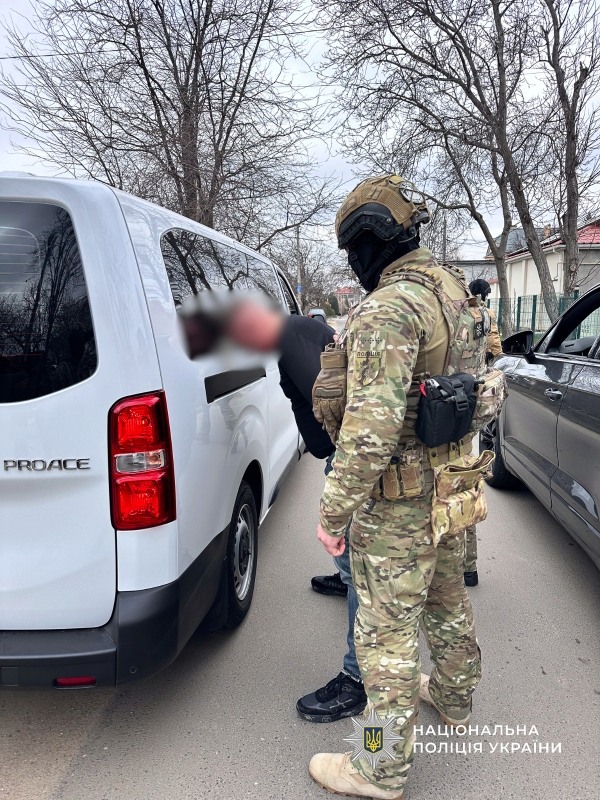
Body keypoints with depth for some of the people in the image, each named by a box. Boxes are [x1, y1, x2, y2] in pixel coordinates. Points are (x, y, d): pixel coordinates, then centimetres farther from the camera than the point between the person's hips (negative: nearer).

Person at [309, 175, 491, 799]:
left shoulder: (389, 309, -24)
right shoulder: (459, 294, 7)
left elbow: (371, 428, -30)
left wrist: (333, 511, -21)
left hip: (399, 502, -9)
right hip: (453, 487, 10)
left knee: (386, 630, 6)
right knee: (446, 599, 27)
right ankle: (453, 696, 51)